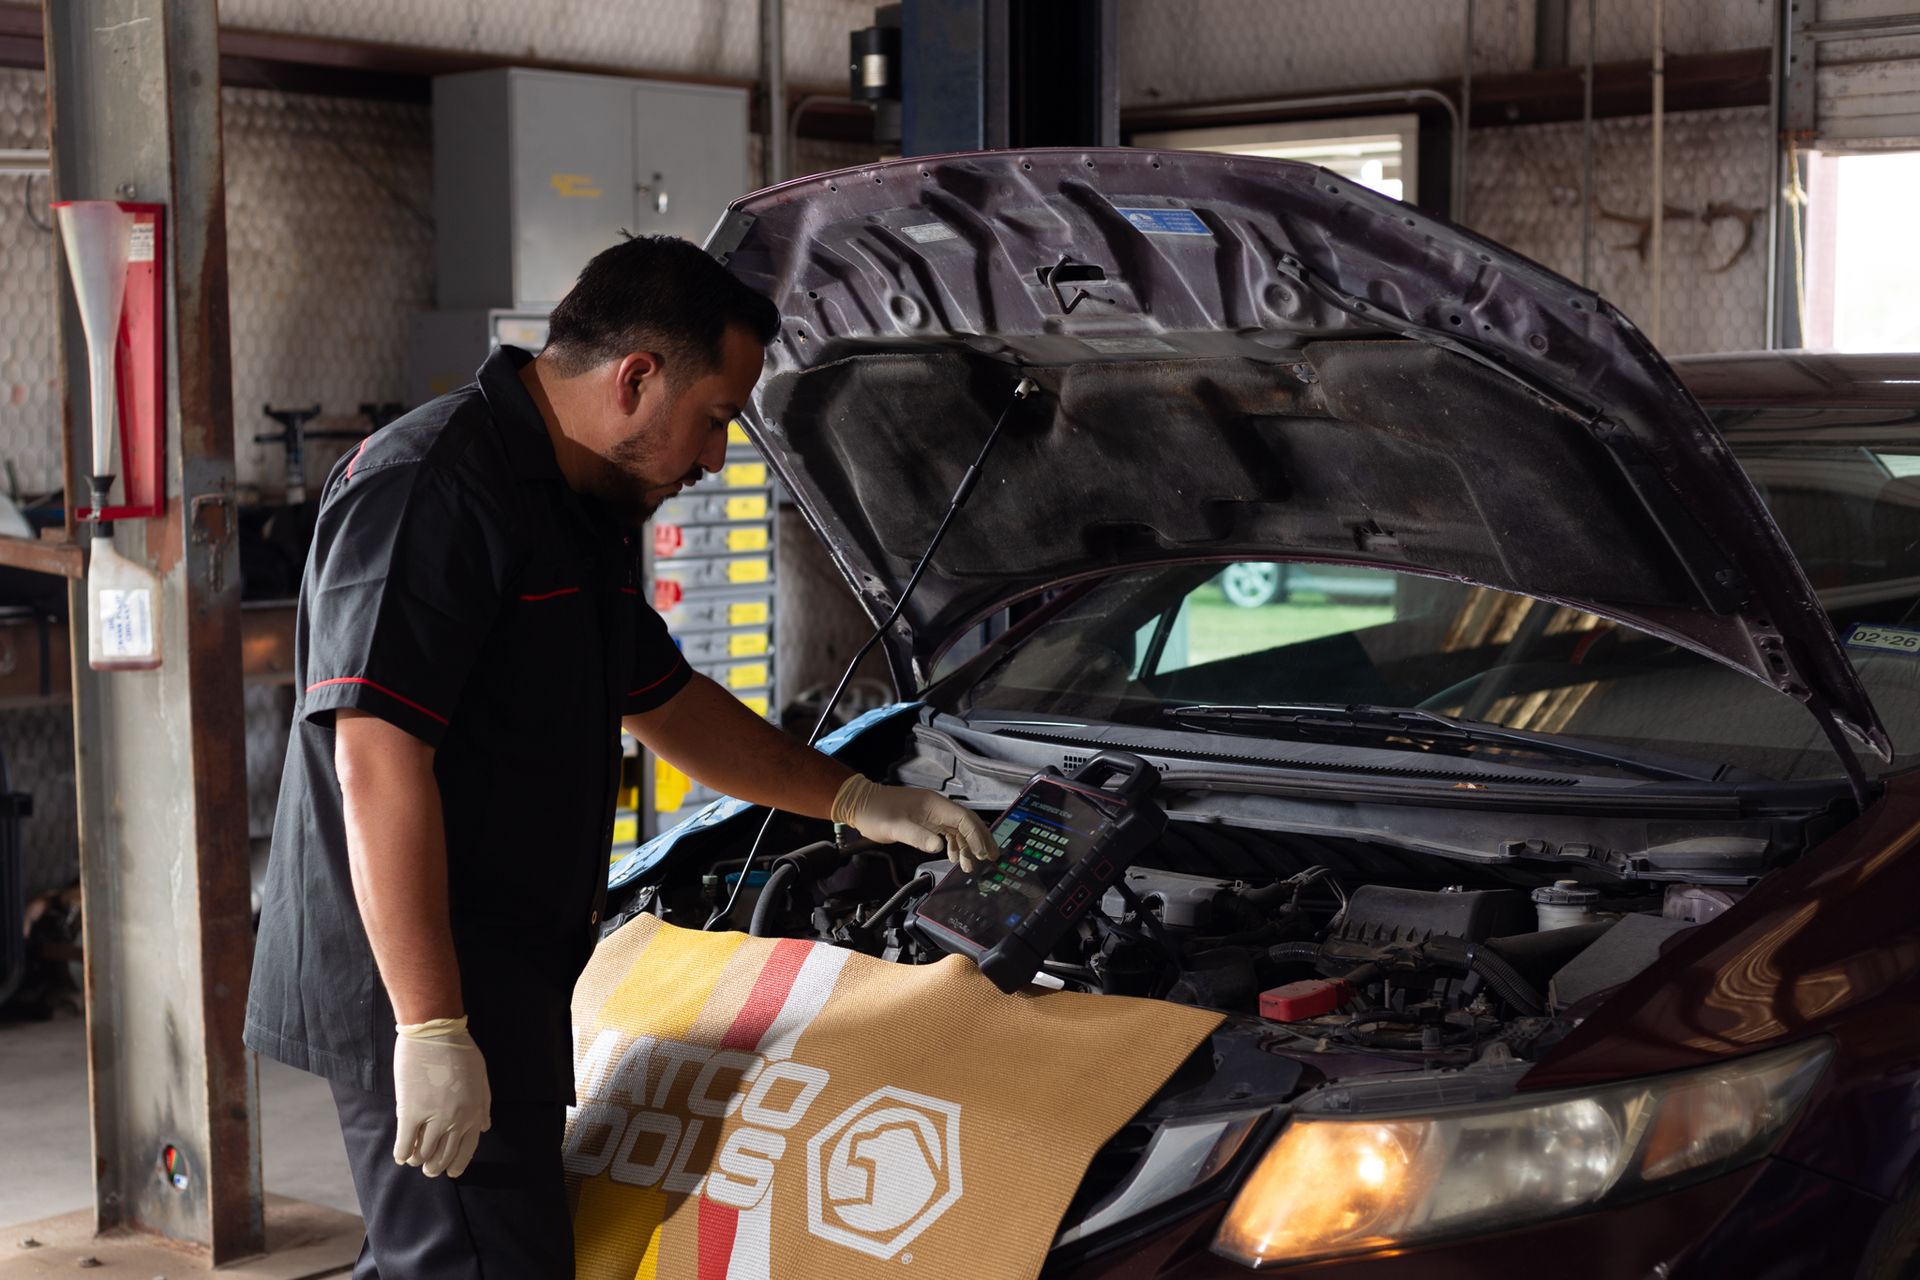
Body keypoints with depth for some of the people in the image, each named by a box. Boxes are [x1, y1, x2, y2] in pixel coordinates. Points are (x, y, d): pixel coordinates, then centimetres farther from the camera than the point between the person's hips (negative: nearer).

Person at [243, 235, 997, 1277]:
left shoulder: (585, 511, 16)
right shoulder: (427, 493, -17)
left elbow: (669, 703, 29)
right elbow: (378, 764, -24)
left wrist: (860, 802, 28)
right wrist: (431, 1028, -26)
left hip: (504, 984, 10)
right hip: (415, 993, -10)